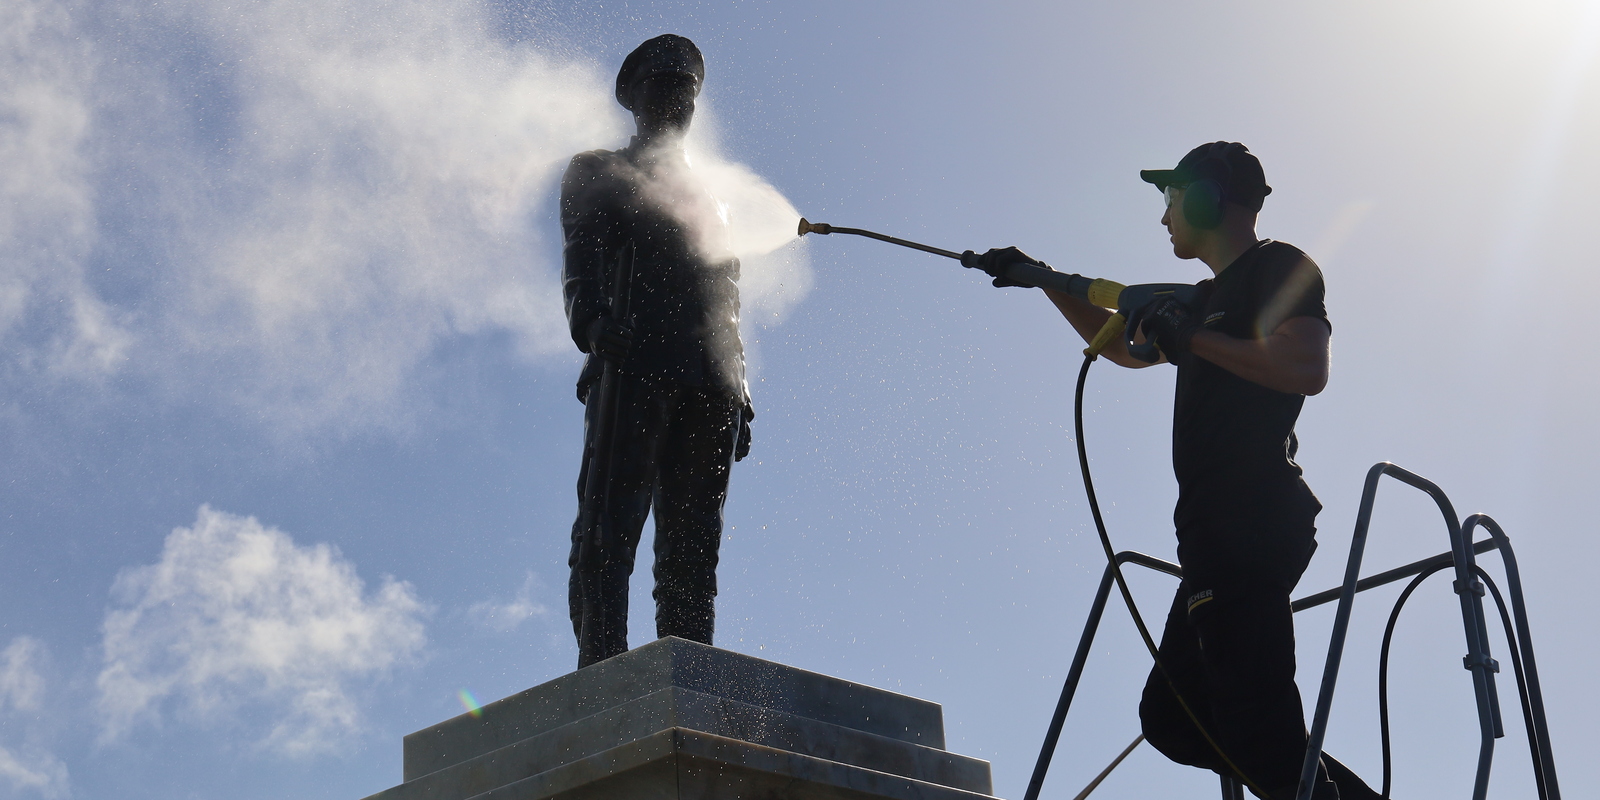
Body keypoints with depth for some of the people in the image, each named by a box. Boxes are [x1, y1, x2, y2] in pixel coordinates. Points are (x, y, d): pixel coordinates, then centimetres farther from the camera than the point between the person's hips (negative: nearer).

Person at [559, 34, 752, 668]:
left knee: (693, 550, -4)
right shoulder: (597, 174, 20)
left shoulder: (707, 200, 34)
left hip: (709, 384, 5)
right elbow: (580, 264, 3)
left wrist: (738, 392, 12)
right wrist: (592, 324, -18)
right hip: (633, 367, -4)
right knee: (610, 531, -15)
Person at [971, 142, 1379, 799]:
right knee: (1173, 718, 9)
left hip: (1251, 522, -10)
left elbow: (1307, 368, -18)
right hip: (1218, 532, 10)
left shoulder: (1279, 267, 0)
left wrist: (1193, 338, -12)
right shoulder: (1213, 297, 27)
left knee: (1257, 726, -17)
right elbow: (1122, 345, 42)